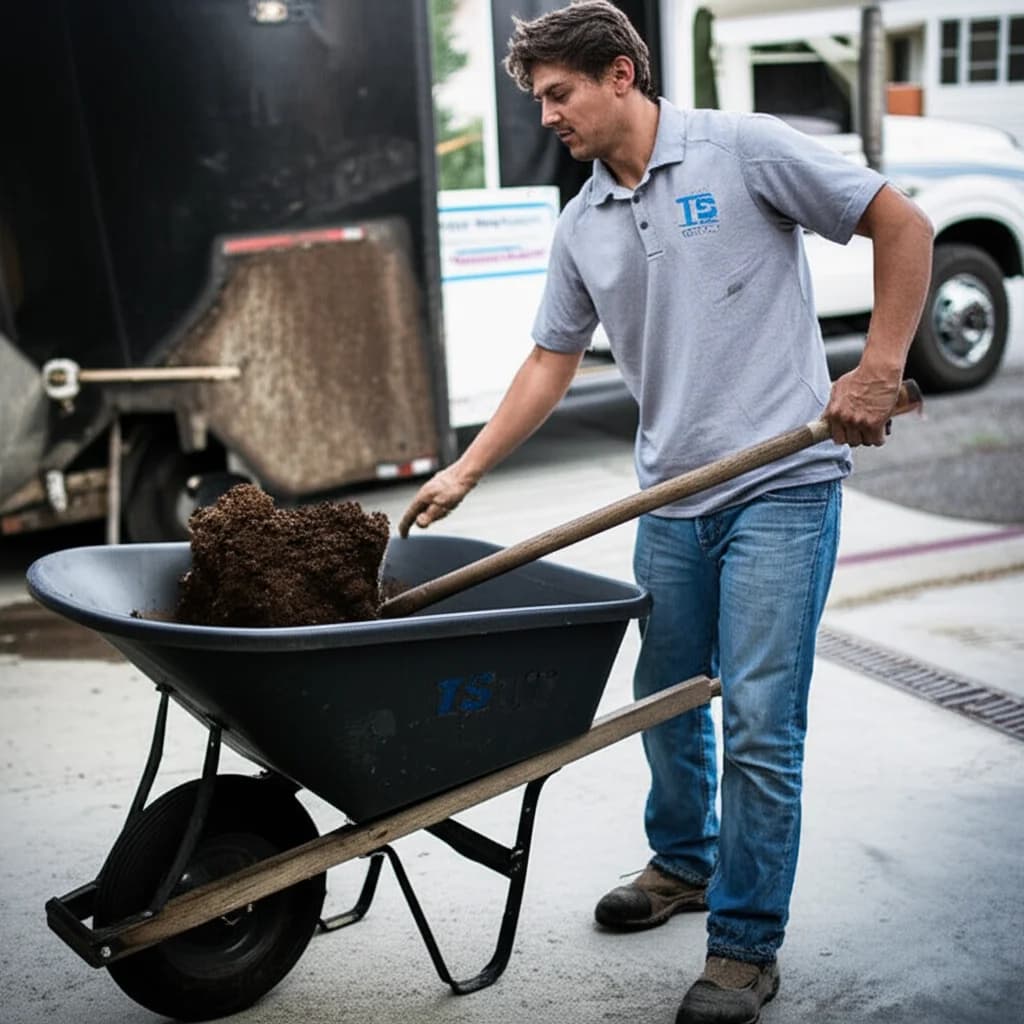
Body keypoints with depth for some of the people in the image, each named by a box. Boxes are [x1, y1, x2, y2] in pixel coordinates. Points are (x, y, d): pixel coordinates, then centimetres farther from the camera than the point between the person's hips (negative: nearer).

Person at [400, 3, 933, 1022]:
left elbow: (902, 227, -4)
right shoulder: (581, 227, 11)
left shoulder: (742, 150, -6)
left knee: (759, 725, -6)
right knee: (665, 701, 17)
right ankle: (683, 862, 41)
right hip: (672, 499, 6)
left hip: (780, 487, -6)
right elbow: (550, 361, 16)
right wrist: (464, 471, 10)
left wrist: (877, 373, -12)